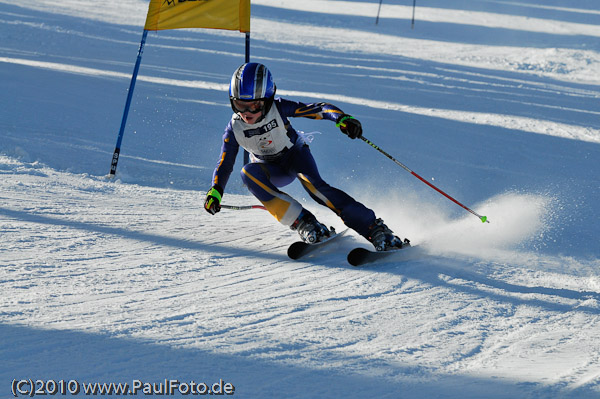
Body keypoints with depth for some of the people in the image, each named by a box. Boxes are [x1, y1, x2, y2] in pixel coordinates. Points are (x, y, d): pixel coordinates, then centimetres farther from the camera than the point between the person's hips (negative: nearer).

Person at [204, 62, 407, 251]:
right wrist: (215, 191, -27)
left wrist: (341, 117, -49)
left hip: (295, 154, -3)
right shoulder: (234, 128, -19)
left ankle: (374, 228, -34)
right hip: (271, 171, 3)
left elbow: (317, 109, -30)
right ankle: (303, 222, -32)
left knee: (313, 184, -33)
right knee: (248, 173, -31)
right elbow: (225, 164, -11)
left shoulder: (278, 108, -26)